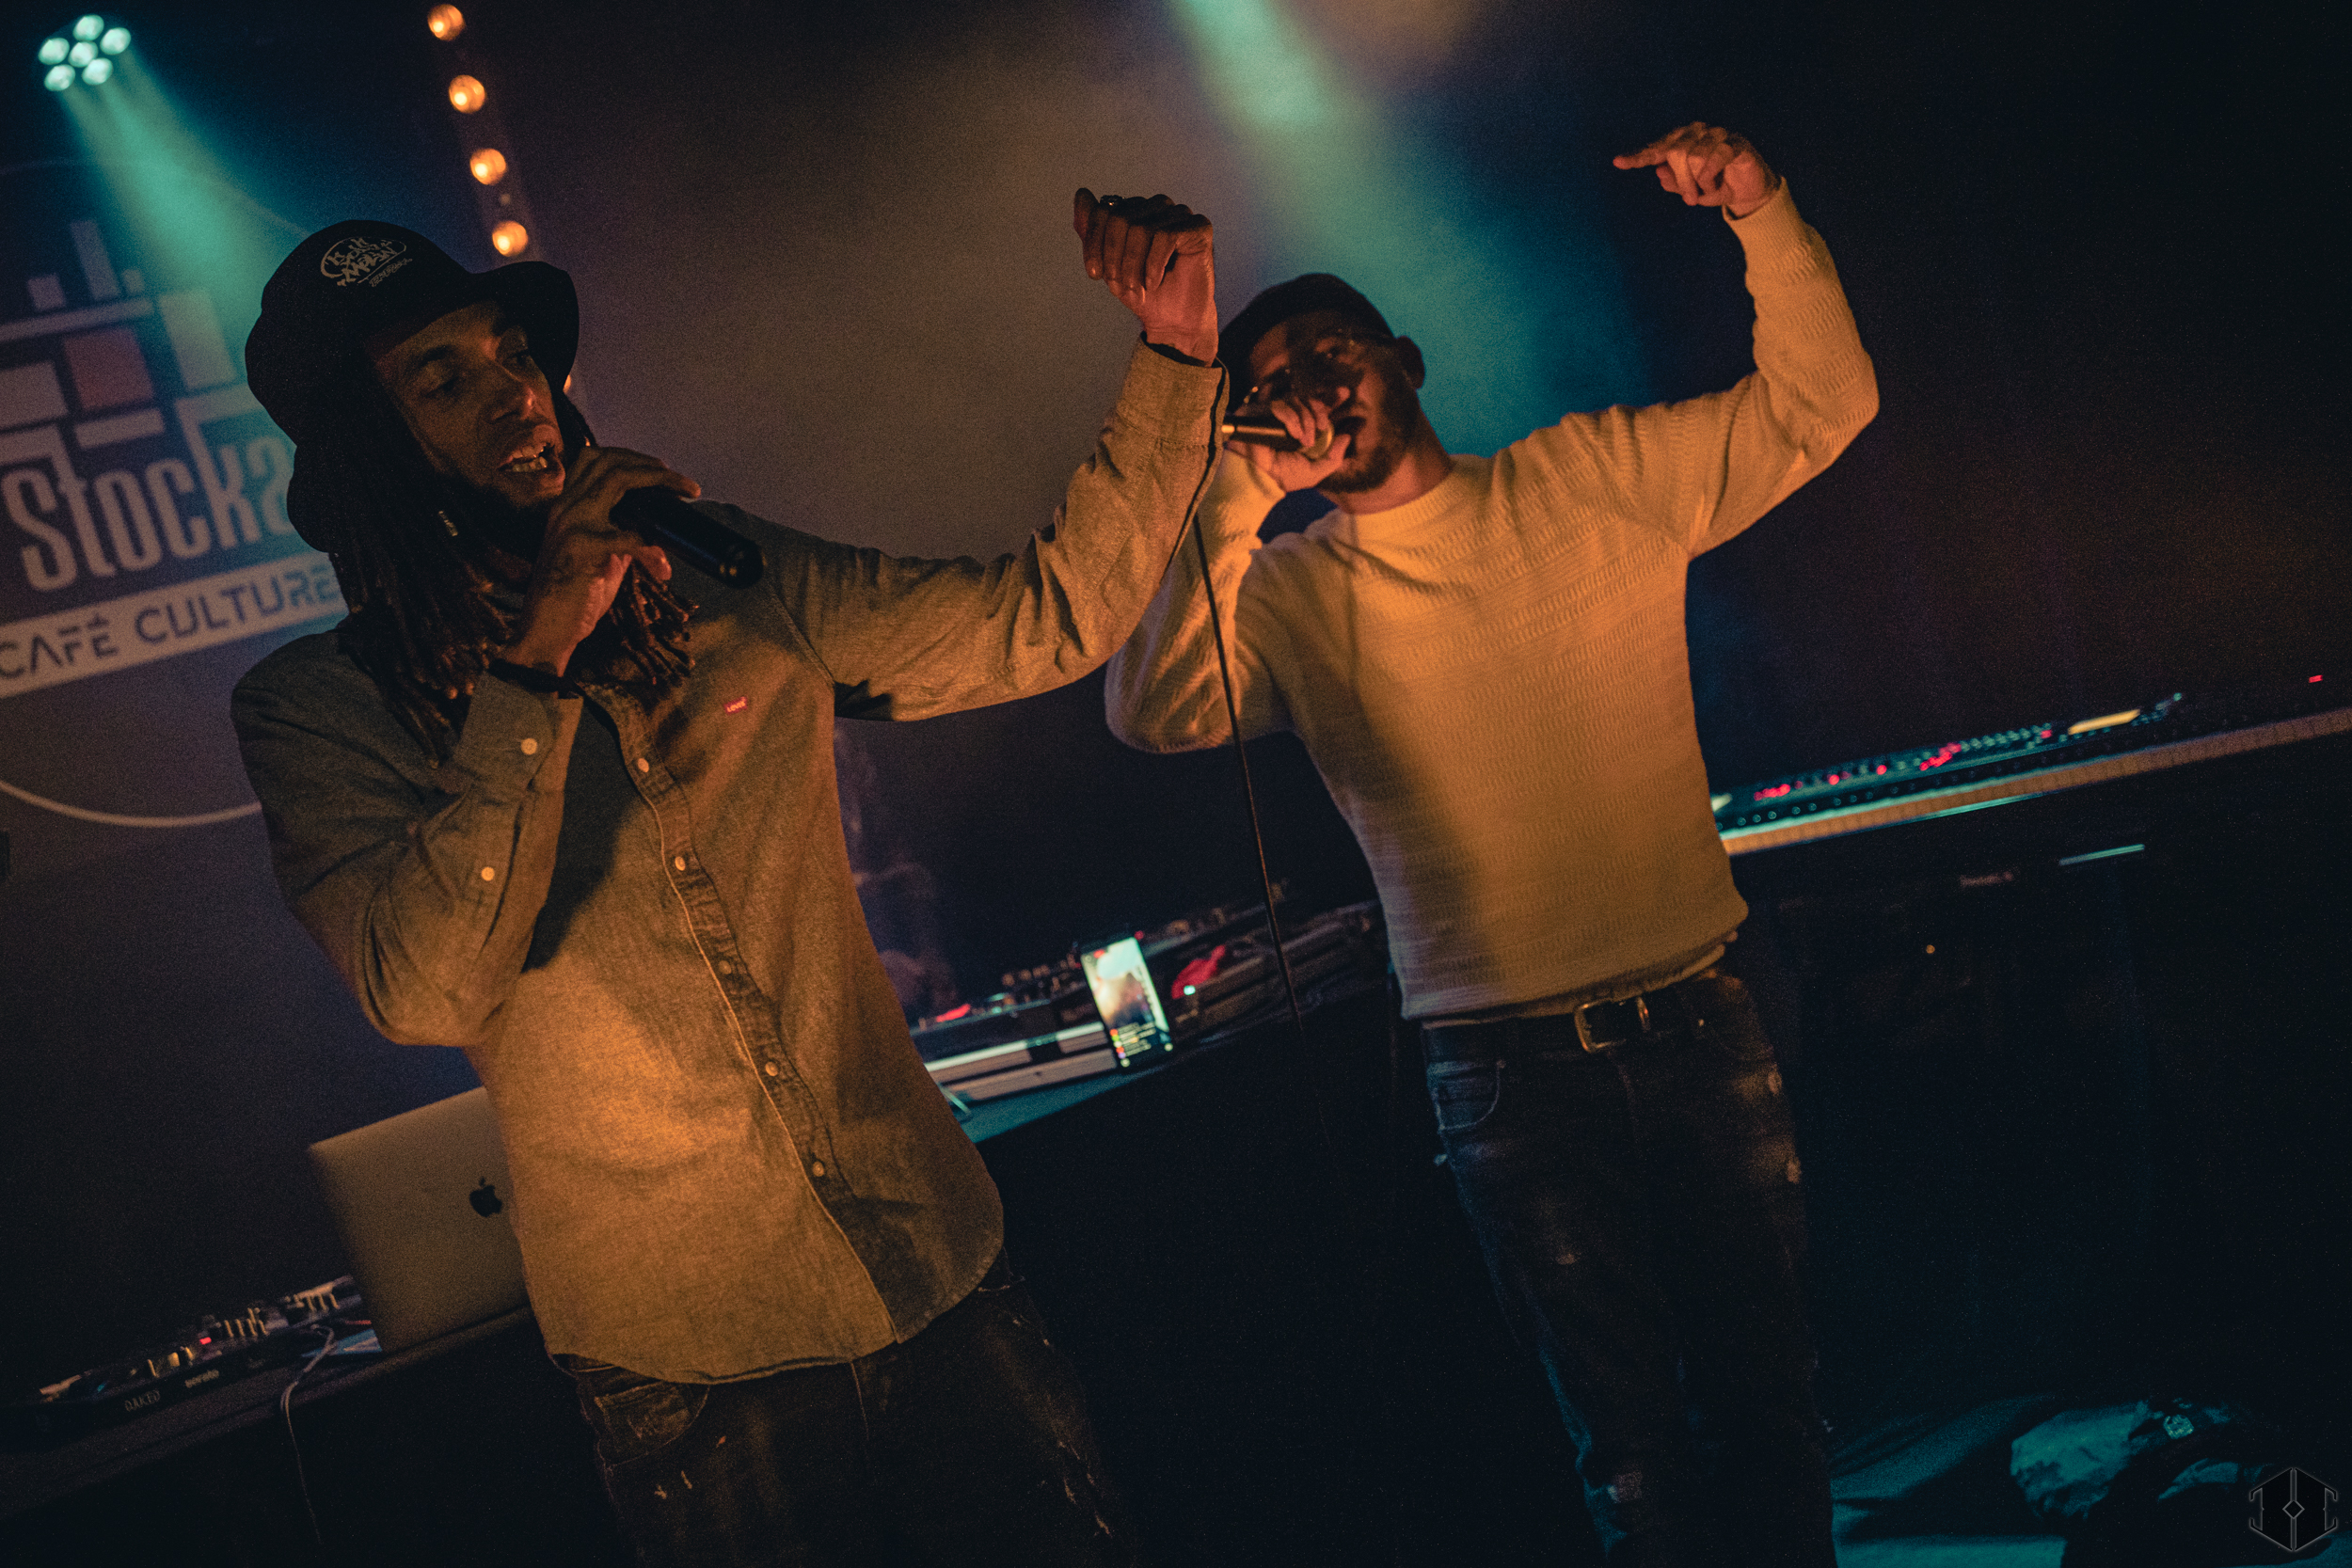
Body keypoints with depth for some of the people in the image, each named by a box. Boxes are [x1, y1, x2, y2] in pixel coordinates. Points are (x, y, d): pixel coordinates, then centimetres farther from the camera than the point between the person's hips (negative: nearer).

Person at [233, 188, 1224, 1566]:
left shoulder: (724, 593, 5)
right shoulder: (315, 708, -5)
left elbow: (1045, 617, 4)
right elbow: (423, 995, -21)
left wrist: (1177, 353, -5)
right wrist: (537, 662, -22)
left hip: (937, 1267, 4)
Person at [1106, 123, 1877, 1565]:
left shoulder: (1599, 476, 4)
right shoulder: (1290, 595, 1)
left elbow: (1820, 404, 3)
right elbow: (1155, 714, -15)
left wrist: (1760, 213, -10)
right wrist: (1237, 501, -19)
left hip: (1700, 1020, 2)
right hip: (1511, 1066, -1)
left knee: (1769, 1394, 13)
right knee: (1632, 1442, 4)